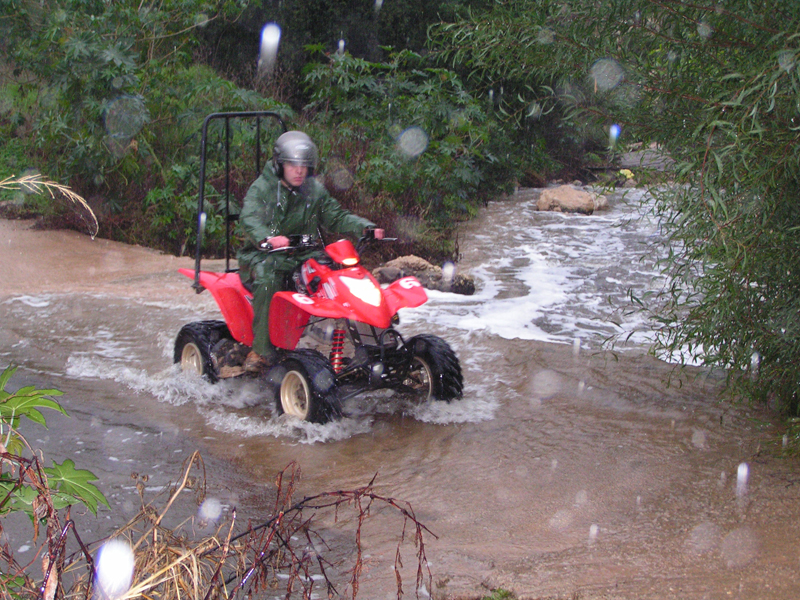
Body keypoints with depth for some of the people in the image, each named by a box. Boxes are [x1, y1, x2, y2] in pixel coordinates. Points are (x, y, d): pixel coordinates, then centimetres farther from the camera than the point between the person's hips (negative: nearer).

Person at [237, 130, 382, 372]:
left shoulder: (315, 191, 14)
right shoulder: (261, 188, -3)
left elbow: (337, 217, 12)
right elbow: (249, 219, -21)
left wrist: (365, 227, -8)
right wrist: (267, 238, -44)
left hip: (306, 255, 4)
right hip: (265, 255, -4)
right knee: (267, 281, -37)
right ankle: (262, 350, -29)